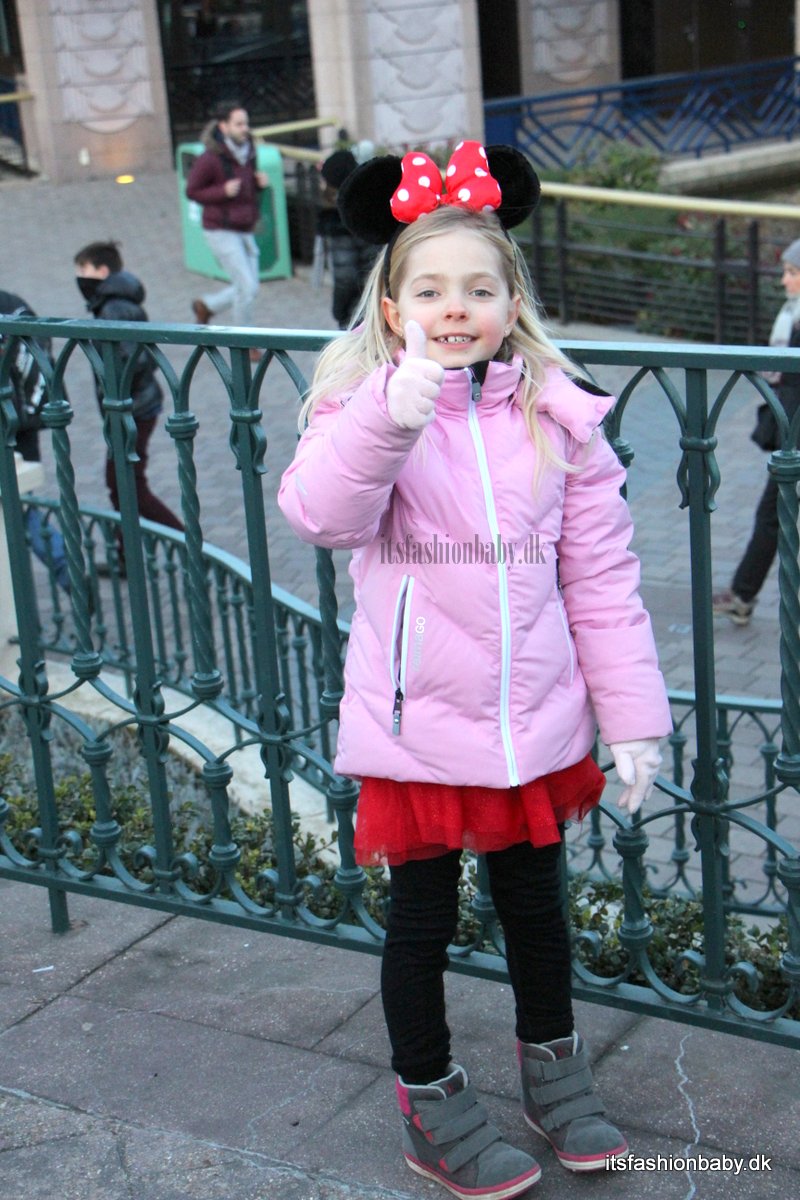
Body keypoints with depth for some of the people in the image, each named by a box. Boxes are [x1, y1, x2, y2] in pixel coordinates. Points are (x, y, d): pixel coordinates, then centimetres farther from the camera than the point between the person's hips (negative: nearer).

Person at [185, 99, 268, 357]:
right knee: (247, 287, -9)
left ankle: (206, 306, 33)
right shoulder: (211, 158, -16)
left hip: (245, 231, 7)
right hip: (221, 231, -7)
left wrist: (260, 182, -4)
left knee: (249, 288, 9)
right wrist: (223, 191, -22)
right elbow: (192, 191, -8)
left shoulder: (247, 152, 6)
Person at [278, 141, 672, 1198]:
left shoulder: (558, 416, -2)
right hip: (417, 721, -2)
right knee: (424, 918, 11)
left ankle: (554, 1069, 44)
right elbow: (321, 514, -28)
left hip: (534, 717, 3)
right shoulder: (368, 407, -8)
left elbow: (601, 576, 0)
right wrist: (392, 416, -43)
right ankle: (430, 1105, 33)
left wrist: (631, 716, 0)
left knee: (535, 899, 20)